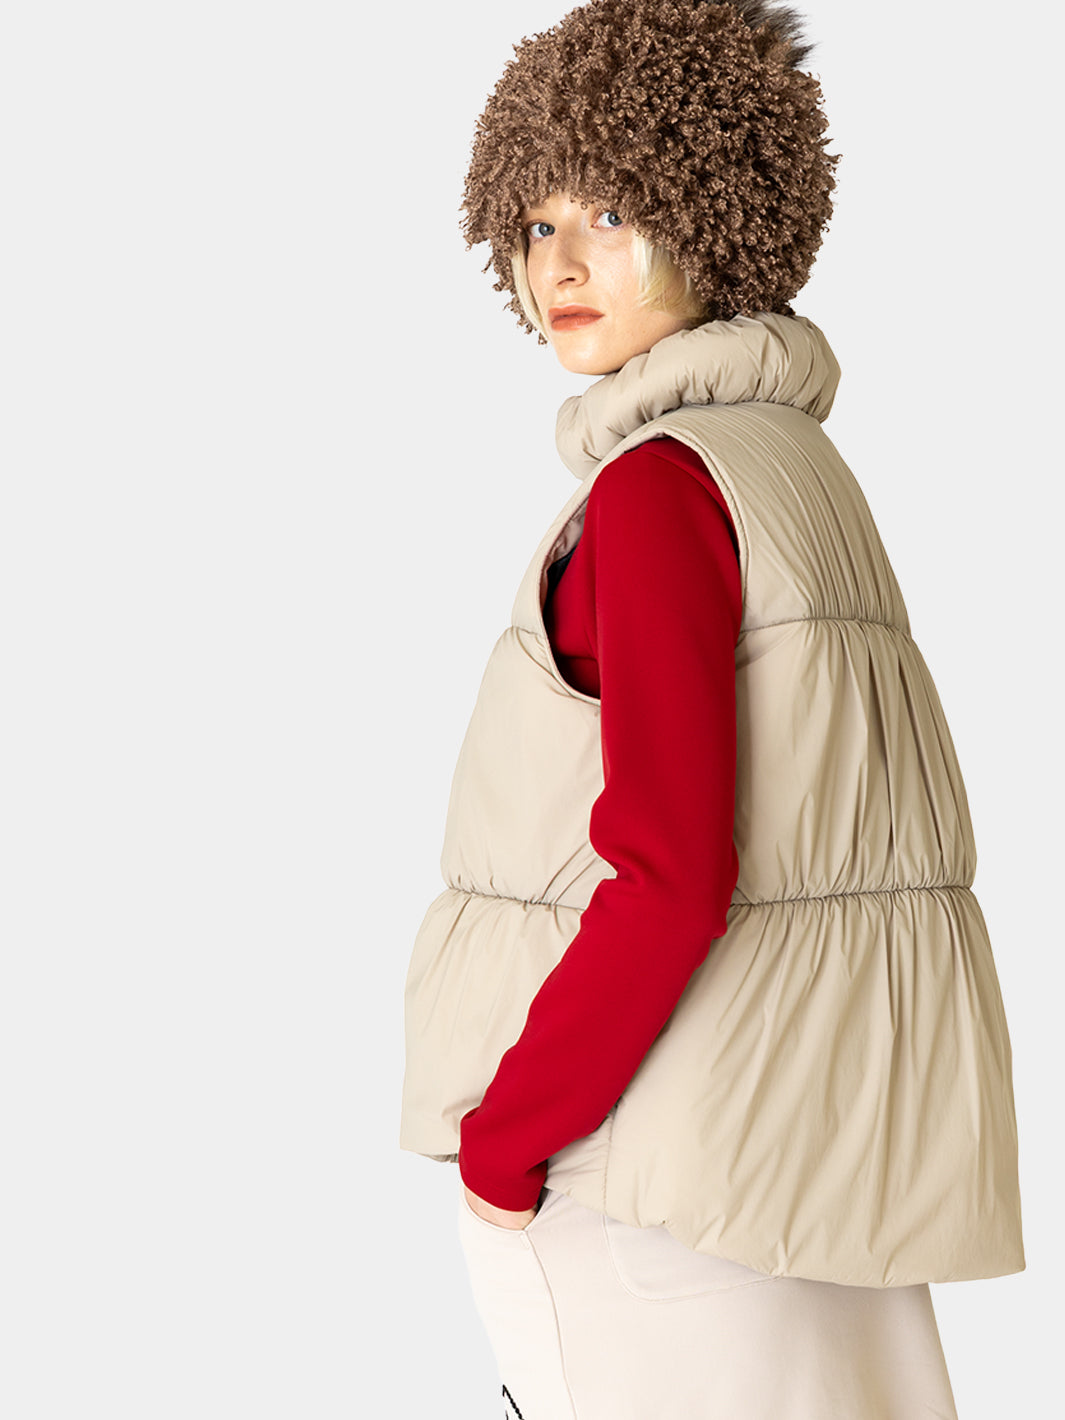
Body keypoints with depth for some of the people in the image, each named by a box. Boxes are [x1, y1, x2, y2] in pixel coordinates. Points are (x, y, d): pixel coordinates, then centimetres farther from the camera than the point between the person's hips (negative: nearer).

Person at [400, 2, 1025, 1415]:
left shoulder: (659, 482, -16)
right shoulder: (799, 459, 10)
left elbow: (667, 873, -22)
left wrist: (502, 1133, -13)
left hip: (666, 1119, -9)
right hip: (827, 1114, 9)